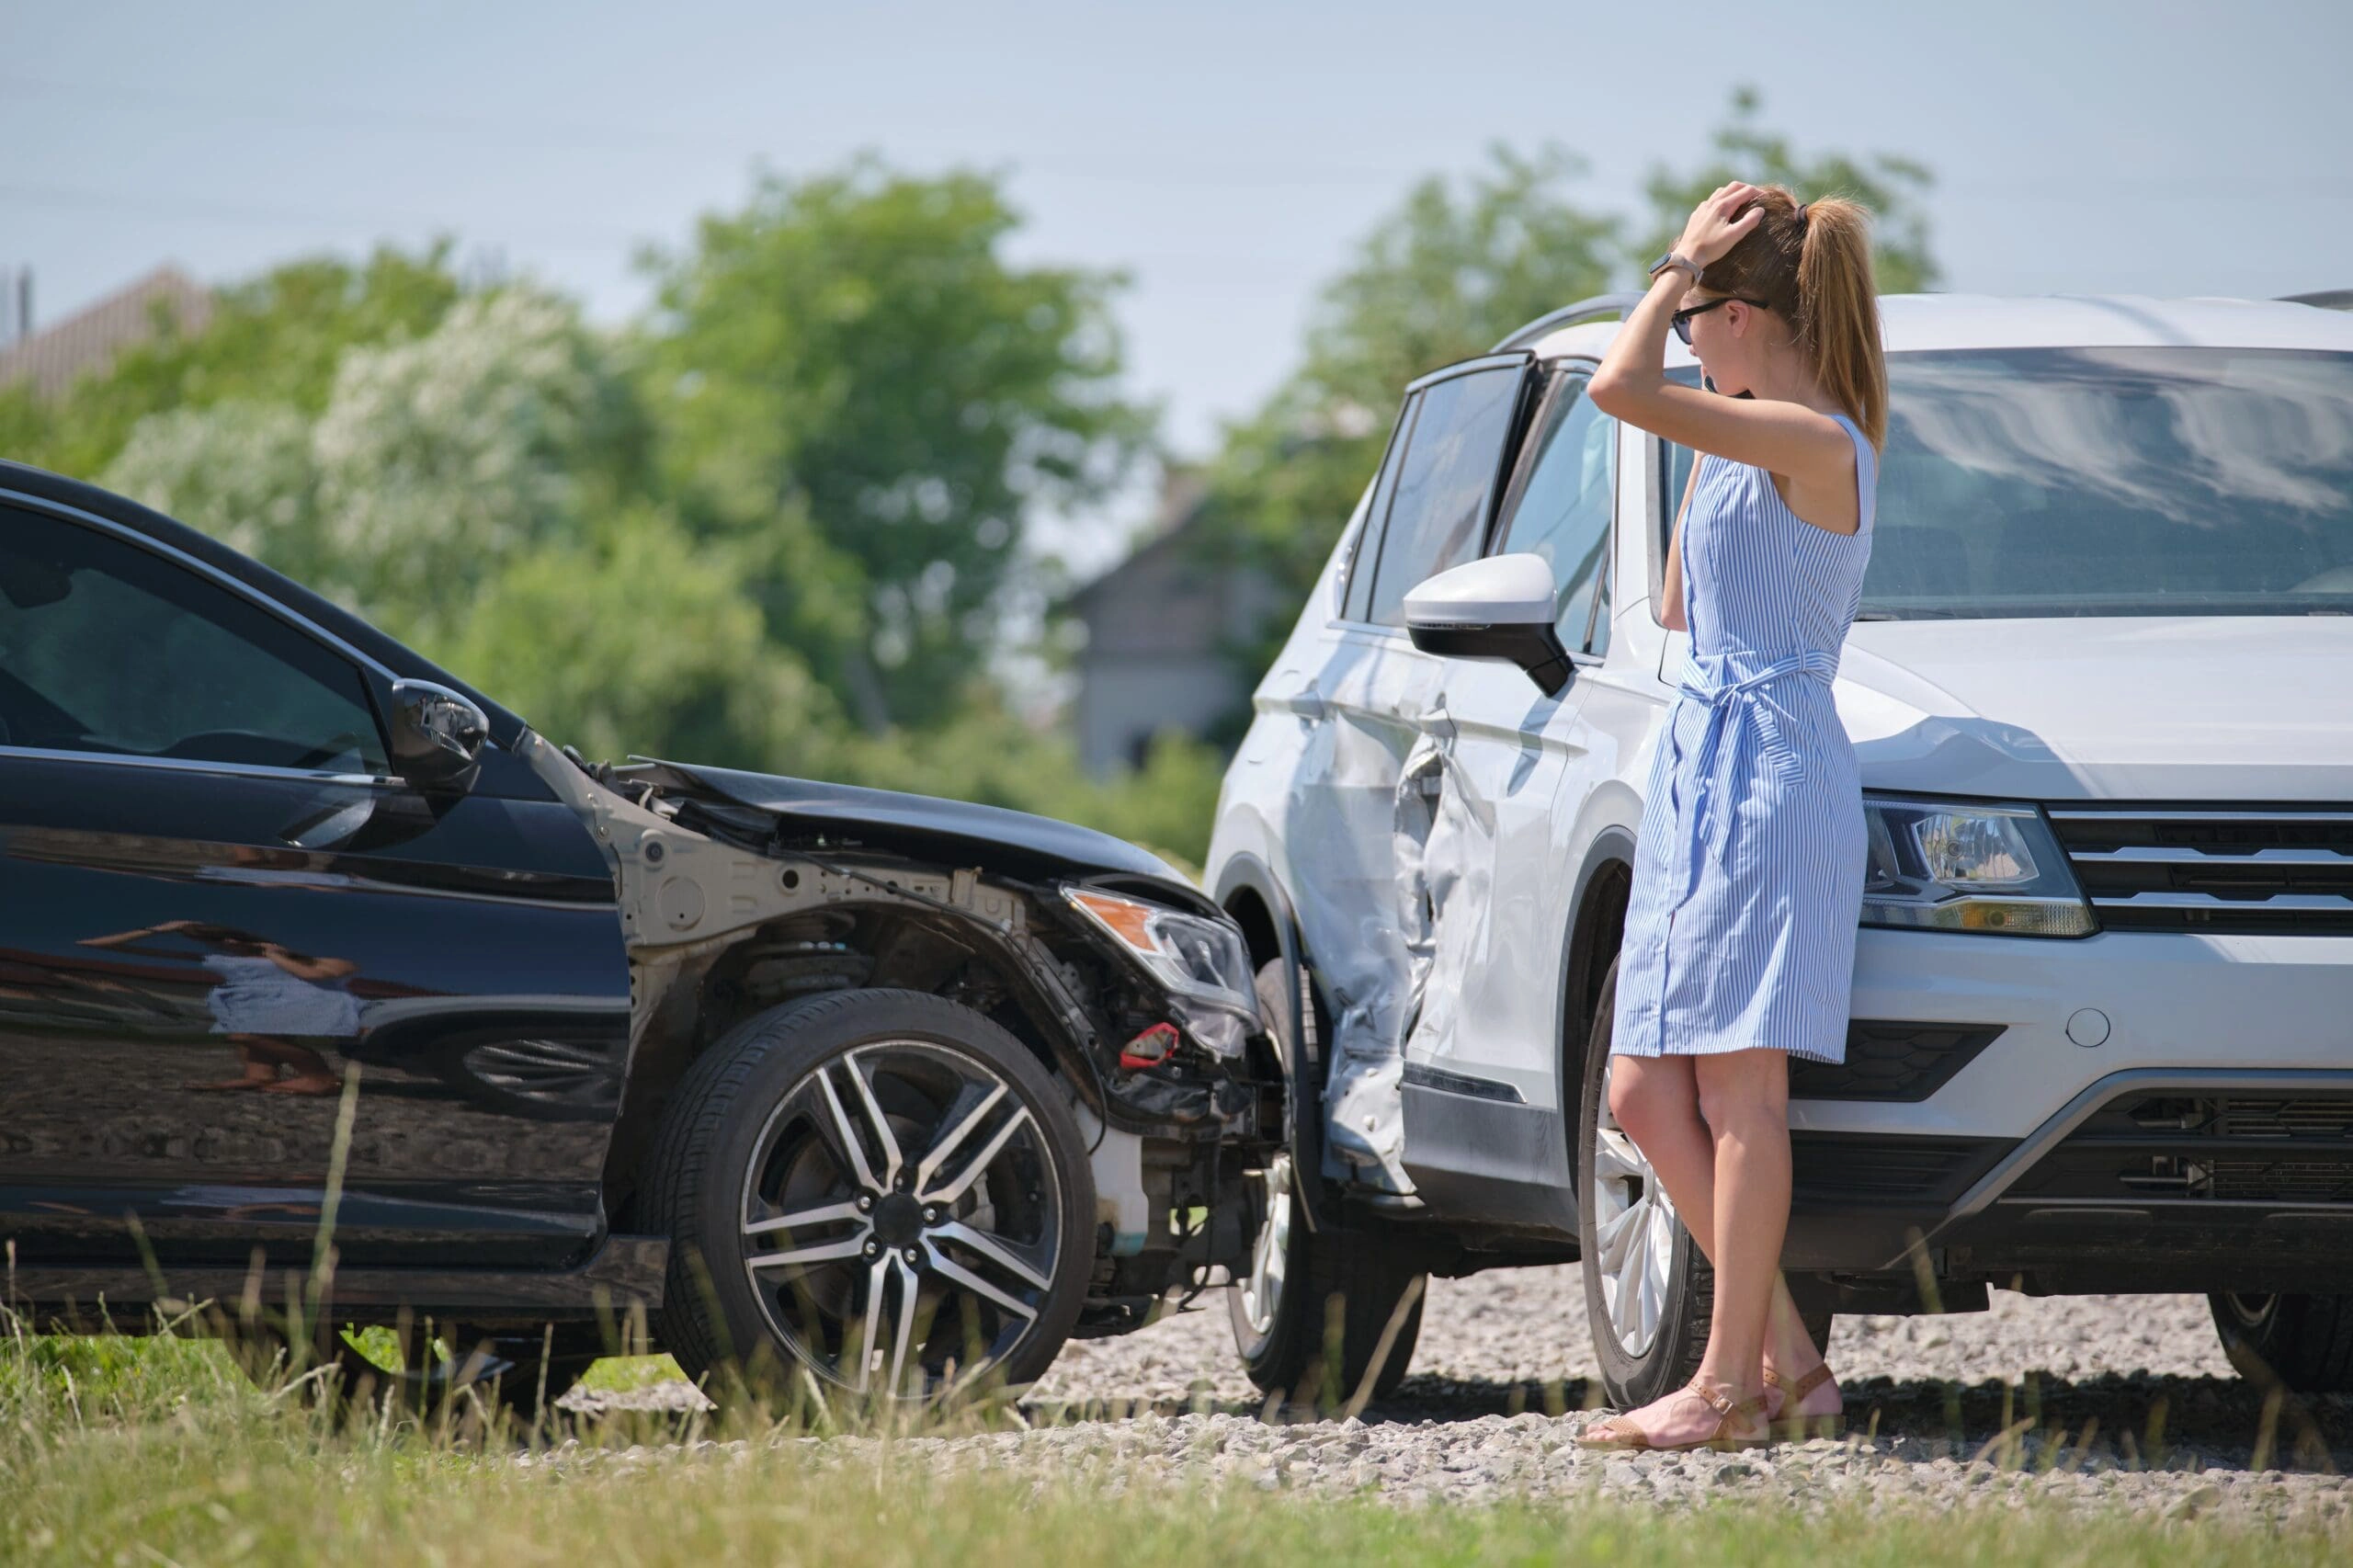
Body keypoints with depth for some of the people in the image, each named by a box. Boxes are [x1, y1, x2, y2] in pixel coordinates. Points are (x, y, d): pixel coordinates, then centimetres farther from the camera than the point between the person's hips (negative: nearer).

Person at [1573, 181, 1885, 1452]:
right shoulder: (1749, 445, 17)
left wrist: (1678, 266, -8)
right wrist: (1706, 463, 21)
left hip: (1768, 767, -10)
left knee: (1738, 1090, -9)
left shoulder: (1812, 440, -12)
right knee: (1648, 1093, 6)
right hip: (1700, 771, 10)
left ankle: (1729, 1384, -8)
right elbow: (1678, 607, 26)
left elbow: (1620, 390, -21)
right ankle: (1785, 1355, 8)